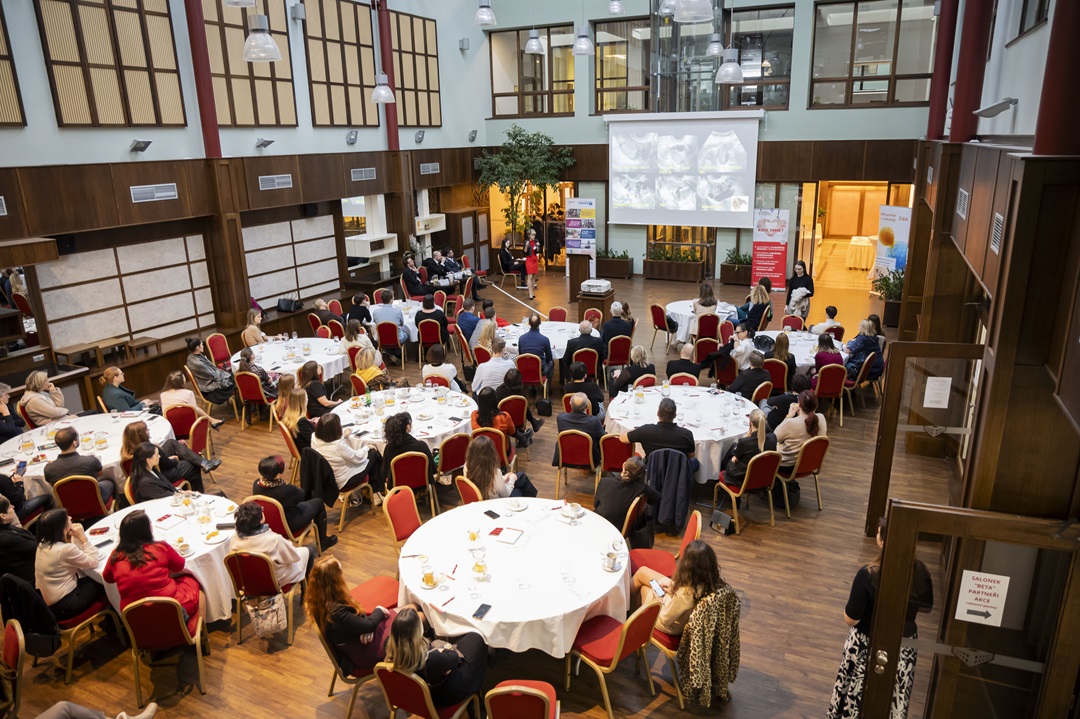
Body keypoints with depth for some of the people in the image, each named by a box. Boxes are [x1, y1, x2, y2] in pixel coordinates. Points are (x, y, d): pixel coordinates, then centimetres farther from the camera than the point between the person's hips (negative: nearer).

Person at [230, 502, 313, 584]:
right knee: (307, 551, 17)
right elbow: (294, 556, -19)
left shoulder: (234, 539, -22)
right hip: (276, 580, -5)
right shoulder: (273, 539, -36)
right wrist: (289, 544, 2)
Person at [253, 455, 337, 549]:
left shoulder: (256, 484, -20)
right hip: (289, 525, -6)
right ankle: (323, 542, 31)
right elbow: (301, 495, -12)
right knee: (319, 503, 16)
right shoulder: (286, 489, -36)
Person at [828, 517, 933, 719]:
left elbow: (850, 619, -20)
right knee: (896, 697, 24)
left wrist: (853, 597, -4)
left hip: (868, 646, -4)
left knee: (857, 693, 18)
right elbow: (926, 608, 3)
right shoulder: (920, 571, -15)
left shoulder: (868, 575, -28)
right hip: (904, 645, 4)